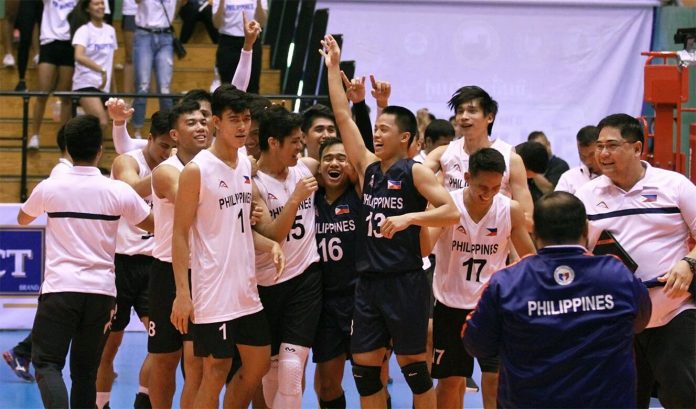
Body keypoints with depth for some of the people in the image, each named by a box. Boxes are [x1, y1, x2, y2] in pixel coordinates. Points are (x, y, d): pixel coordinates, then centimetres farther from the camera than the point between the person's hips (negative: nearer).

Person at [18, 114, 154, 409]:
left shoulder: (49, 188, -3)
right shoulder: (118, 191, -2)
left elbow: (23, 219, 19)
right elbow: (153, 226, 11)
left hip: (59, 288, -2)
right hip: (101, 290, 2)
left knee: (47, 363, -2)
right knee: (85, 370, 11)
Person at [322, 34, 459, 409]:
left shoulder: (414, 172, -5)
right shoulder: (368, 168, 10)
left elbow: (451, 212, -15)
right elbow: (343, 117, 10)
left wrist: (408, 218, -27)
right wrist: (333, 68, 10)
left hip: (405, 282, -6)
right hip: (369, 281, 6)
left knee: (414, 368, -1)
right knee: (364, 369, 5)